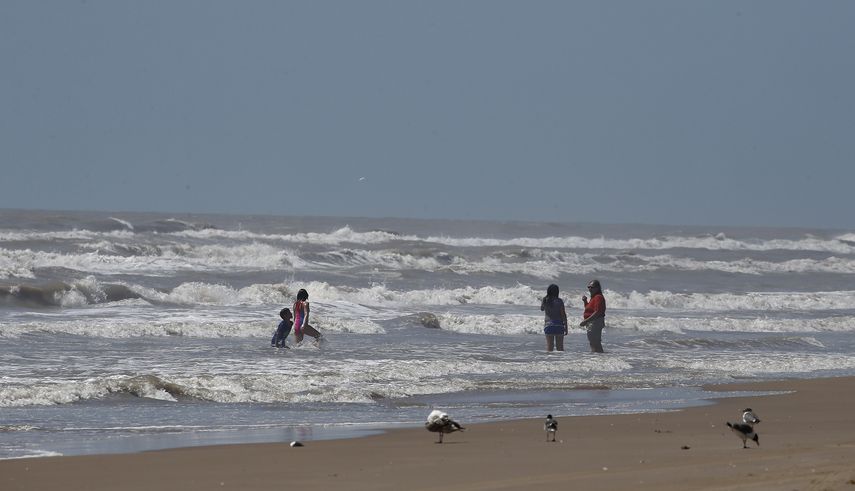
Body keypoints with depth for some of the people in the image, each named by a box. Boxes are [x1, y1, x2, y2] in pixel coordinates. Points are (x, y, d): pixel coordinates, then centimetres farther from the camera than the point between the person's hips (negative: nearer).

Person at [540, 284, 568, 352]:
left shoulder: (544, 300, 0)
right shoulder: (559, 301, -6)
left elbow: (542, 308, 22)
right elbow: (563, 315, -6)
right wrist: (566, 327, 0)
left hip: (548, 325, 1)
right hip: (559, 325, -1)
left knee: (549, 346, 3)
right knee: (560, 347, 4)